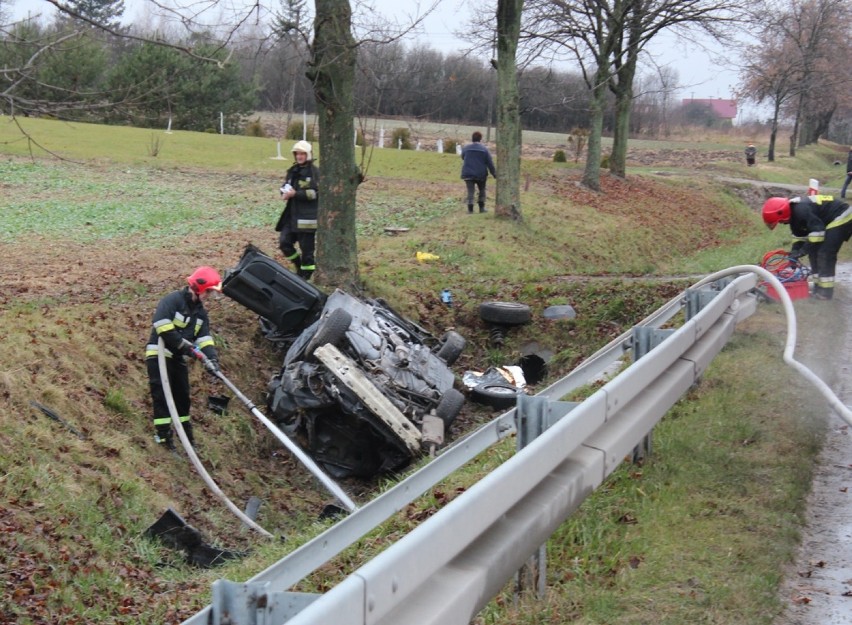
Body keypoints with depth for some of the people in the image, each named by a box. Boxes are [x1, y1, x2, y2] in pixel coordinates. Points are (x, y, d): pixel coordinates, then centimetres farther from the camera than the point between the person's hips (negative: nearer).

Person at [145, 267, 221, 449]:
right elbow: (162, 325, -26)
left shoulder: (200, 312, 10)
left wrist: (212, 357, -17)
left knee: (182, 394, 12)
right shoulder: (173, 300, -15)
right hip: (159, 354, -8)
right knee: (162, 393, -9)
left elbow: (204, 337, 1)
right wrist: (183, 345, -23)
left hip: (179, 358, 8)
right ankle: (162, 433, -7)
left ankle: (184, 428, 24)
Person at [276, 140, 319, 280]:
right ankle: (299, 266, 22)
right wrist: (285, 193, -1)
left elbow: (315, 193, -14)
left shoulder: (314, 172, -6)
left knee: (307, 248, -2)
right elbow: (285, 187, 23)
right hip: (292, 215, 7)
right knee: (284, 242, 1)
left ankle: (306, 274, 10)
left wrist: (295, 193, -19)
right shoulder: (292, 171, 15)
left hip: (308, 216, -7)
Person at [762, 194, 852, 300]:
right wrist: (795, 250, 7)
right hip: (830, 220, 10)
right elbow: (799, 235, 15)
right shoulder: (793, 212, 3)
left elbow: (817, 231, -30)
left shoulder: (801, 211, -30)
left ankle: (825, 291, -10)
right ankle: (818, 287, 17)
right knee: (814, 252, 10)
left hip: (841, 218, -10)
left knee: (825, 254, -15)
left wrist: (803, 250, -24)